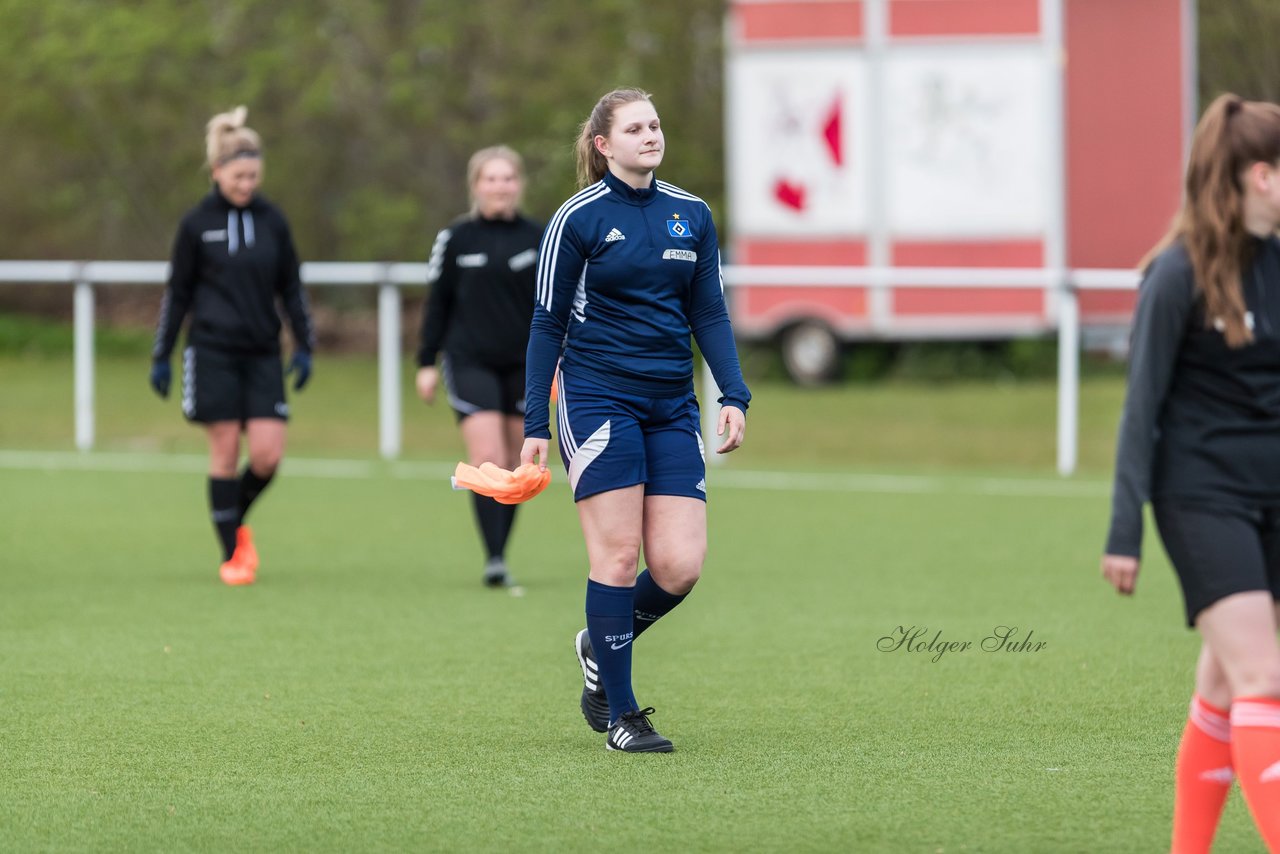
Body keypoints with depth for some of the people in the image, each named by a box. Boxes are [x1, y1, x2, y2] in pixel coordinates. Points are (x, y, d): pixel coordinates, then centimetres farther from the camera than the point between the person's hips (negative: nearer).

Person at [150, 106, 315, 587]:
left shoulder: (272, 220, 7)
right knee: (225, 452, -4)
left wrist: (304, 347, 6)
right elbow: (177, 293, 5)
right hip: (212, 352, -3)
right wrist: (161, 356, 4)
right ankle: (231, 554, 6)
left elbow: (291, 288, 12)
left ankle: (237, 520, 21)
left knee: (268, 453, -7)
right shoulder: (197, 224, 0)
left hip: (262, 353, 3)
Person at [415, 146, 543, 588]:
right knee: (487, 460, -15)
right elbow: (438, 303, 5)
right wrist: (427, 362, 4)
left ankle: (500, 556, 18)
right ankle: (494, 559, -17)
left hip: (523, 365, 2)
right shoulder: (456, 238, 0)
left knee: (512, 467, 6)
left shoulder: (539, 238, 4)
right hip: (470, 363, -2)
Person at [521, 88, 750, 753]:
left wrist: (734, 397, 1)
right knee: (619, 555, -9)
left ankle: (600, 649, 23)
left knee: (679, 567, -5)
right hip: (597, 398, -4)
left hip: (671, 408, 4)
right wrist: (536, 425, -4)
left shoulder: (691, 215, 10)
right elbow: (548, 323, 1)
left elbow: (708, 315, 14)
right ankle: (620, 716, 2)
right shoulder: (578, 218, -3)